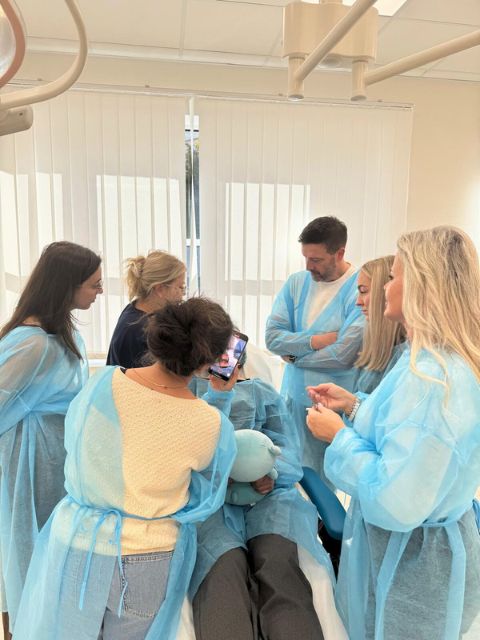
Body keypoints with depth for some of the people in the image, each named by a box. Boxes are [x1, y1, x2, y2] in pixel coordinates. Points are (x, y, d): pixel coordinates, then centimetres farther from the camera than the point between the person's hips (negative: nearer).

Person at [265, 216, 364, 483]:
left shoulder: (361, 289, -14)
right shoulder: (297, 282, 2)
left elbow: (343, 353, -21)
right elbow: (272, 336, -3)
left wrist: (295, 354, -7)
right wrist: (314, 341, -16)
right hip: (292, 396, 5)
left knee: (321, 481, 9)